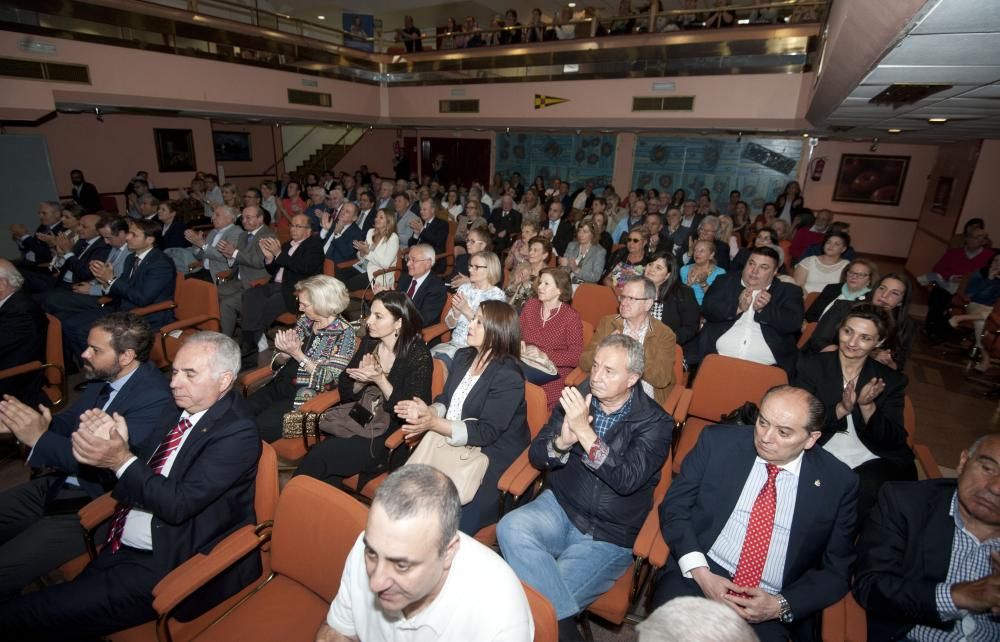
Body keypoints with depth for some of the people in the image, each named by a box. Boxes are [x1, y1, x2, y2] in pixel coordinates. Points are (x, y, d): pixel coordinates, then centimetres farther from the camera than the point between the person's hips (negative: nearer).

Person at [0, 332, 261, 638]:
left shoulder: (238, 434, -21)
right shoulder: (176, 410, 5)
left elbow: (179, 504, -24)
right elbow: (140, 471, 9)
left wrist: (122, 460, -24)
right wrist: (109, 448, -12)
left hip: (166, 563, -7)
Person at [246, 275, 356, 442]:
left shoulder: (344, 333, -13)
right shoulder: (305, 320, 4)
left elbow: (328, 379, -17)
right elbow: (278, 361, 8)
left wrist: (297, 353, -22)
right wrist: (285, 354, -16)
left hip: (306, 397, -6)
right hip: (279, 386, 6)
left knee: (260, 427, -18)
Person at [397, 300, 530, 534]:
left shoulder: (508, 377, -18)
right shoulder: (463, 357, 7)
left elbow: (486, 432, -20)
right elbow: (446, 400, 12)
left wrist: (434, 423, -29)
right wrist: (428, 411, -12)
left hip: (490, 460, -6)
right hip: (451, 447, 7)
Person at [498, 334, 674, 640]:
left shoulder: (655, 422, -9)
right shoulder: (576, 397, -2)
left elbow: (627, 480, -22)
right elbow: (536, 455, 0)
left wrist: (584, 431, -30)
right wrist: (562, 442, -22)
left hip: (609, 535, -4)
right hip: (560, 508, 4)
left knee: (541, 604, -20)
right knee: (511, 527, -26)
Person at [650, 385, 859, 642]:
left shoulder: (838, 482, 0)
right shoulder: (718, 441, -2)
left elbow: (836, 568, 6)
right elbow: (674, 506, 0)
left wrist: (782, 606, -9)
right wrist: (700, 572, -13)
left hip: (769, 609, 1)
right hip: (696, 576, 0)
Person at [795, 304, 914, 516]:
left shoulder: (892, 380, 9)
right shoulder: (811, 365, 3)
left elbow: (895, 441, 2)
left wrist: (867, 406, -16)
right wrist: (841, 409, -21)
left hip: (872, 461, 2)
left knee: (864, 489, -31)